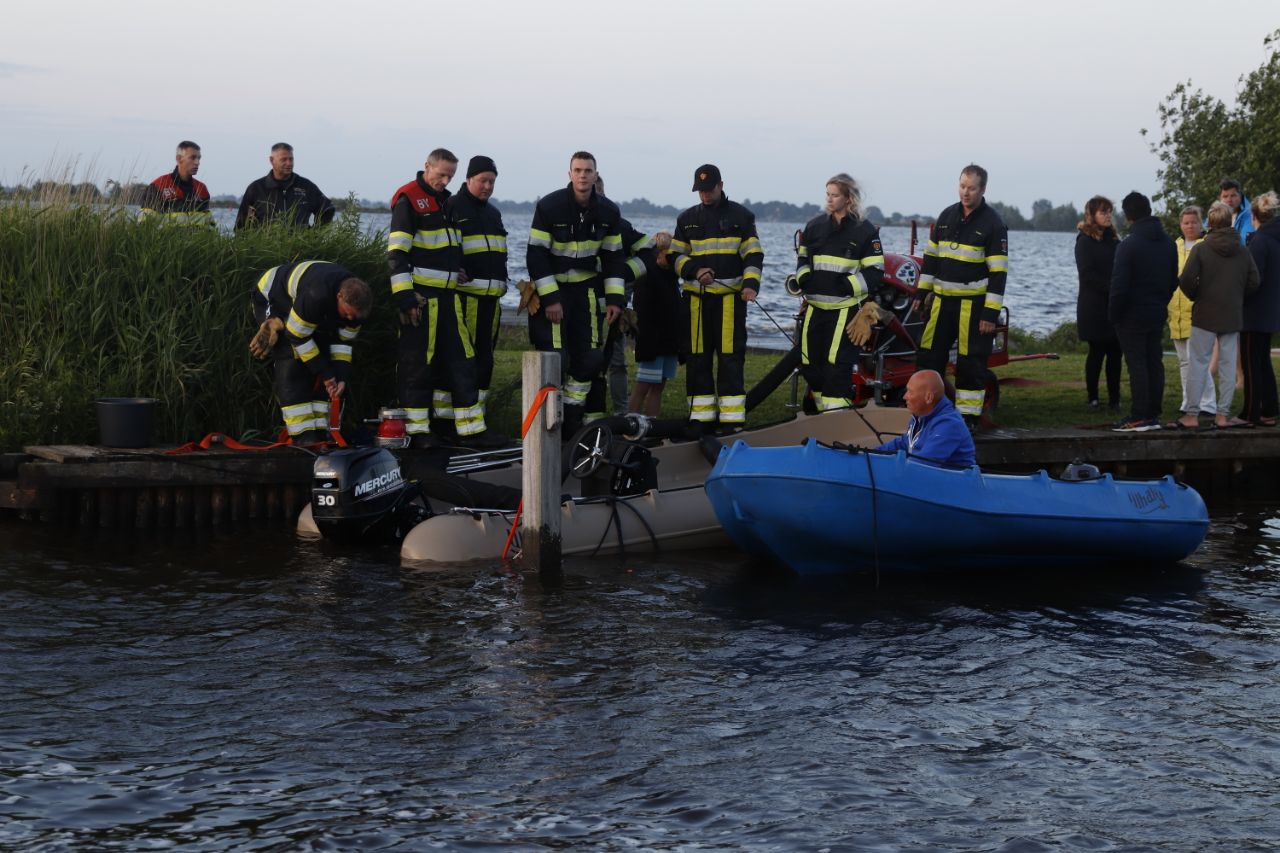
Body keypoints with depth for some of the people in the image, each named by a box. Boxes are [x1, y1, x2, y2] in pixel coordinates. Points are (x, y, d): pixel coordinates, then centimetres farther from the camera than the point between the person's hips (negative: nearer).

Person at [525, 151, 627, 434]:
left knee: (588, 357, 4)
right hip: (552, 289, -5)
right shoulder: (549, 207, -14)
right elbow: (536, 255, -14)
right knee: (555, 358, -11)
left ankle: (572, 418, 15)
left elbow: (614, 257, 7)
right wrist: (549, 299, -18)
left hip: (586, 289, 5)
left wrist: (614, 298, 0)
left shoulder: (608, 212, -1)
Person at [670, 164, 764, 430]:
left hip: (730, 296, -3)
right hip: (696, 298, 3)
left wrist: (751, 283, -16)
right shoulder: (687, 219, 13)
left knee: (730, 356, -7)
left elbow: (753, 254, 0)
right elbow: (676, 256, 12)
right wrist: (695, 271, -8)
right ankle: (701, 416, 9)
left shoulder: (741, 216, 5)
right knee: (697, 357, 3)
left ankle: (732, 418, -5)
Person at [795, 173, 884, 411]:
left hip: (847, 307, -6)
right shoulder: (815, 226, 11)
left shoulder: (865, 231, -3)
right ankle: (823, 413, 21)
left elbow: (874, 272, -3)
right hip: (815, 306, 6)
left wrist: (849, 285, -17)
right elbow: (802, 257, 21)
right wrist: (803, 277, 0)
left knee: (837, 364, -13)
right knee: (809, 362, 7)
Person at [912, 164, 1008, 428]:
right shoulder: (946, 216, 9)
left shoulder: (993, 224, -8)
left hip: (974, 304, -5)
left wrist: (991, 313, -15)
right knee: (929, 354, 7)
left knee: (971, 362, -2)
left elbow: (998, 272, -10)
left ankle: (969, 415, 6)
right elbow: (931, 257, 17)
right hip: (942, 300, 5)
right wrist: (922, 292, 11)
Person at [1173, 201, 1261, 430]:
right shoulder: (1243, 252, 1)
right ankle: (1222, 415, 9)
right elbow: (1253, 283, -2)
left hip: (1205, 316, -3)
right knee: (1228, 364, 8)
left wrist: (1195, 296, 3)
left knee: (1198, 364, 2)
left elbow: (1186, 280, -16)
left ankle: (1192, 416, 1)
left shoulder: (1201, 249, -9)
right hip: (1233, 317, 3)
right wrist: (1237, 297, 14)